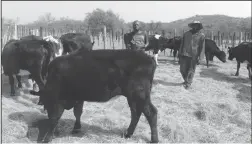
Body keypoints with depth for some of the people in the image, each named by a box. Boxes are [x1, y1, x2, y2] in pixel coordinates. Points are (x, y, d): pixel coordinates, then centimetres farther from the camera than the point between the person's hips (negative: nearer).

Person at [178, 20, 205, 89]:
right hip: (184, 55, 2)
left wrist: (199, 57, -6)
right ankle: (186, 80, 29)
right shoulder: (186, 34, 10)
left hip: (193, 56, -2)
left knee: (191, 70, 3)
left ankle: (188, 84, 17)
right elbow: (182, 44, 14)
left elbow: (202, 47, 1)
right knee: (183, 69, 3)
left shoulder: (201, 35, 3)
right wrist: (180, 53, 10)